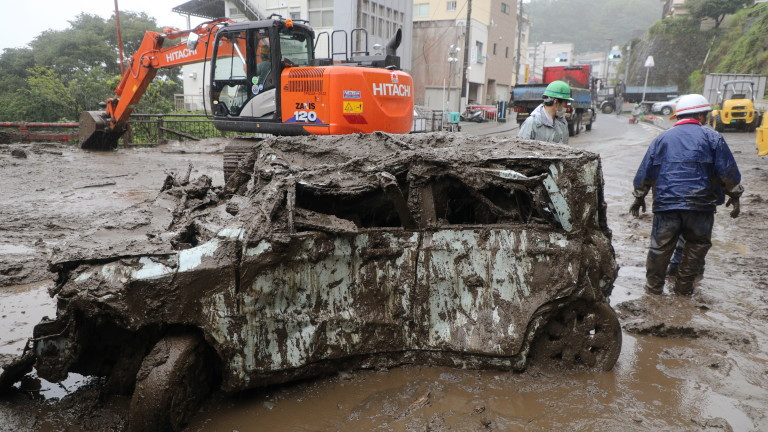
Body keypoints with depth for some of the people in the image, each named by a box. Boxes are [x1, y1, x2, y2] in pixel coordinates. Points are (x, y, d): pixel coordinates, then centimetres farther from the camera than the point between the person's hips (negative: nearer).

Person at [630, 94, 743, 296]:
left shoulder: (662, 138, 10)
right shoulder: (712, 137, 3)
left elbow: (645, 172, 12)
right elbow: (728, 171, 2)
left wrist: (639, 197, 21)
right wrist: (734, 195, 13)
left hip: (666, 203, 2)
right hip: (700, 204, -2)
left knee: (660, 245, 9)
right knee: (697, 244, 14)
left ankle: (654, 285, 17)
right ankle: (683, 287, 18)